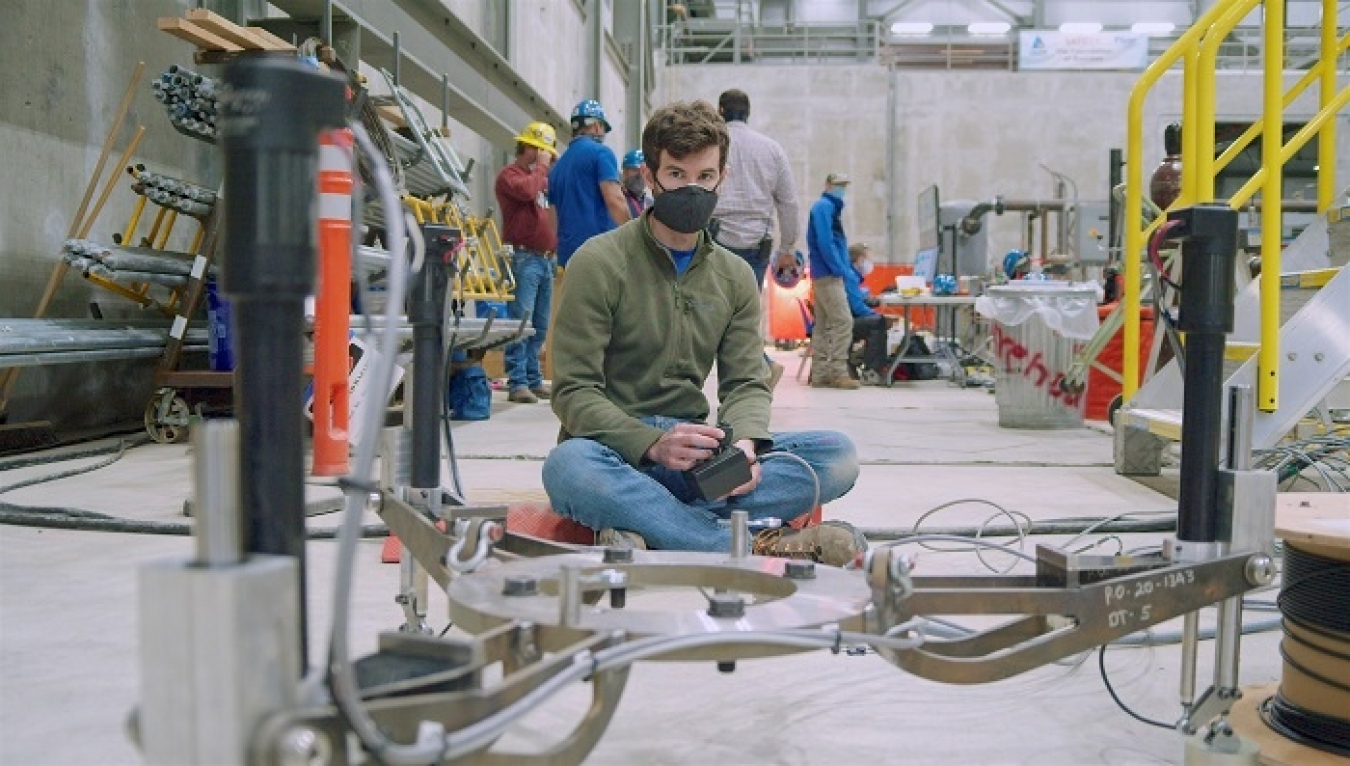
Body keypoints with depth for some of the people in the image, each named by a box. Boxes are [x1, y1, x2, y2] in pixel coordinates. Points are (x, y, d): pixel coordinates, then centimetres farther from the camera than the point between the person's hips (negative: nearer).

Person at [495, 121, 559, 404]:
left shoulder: (540, 176, 26)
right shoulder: (509, 174, -1)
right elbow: (527, 190, -21)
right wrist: (541, 167, -8)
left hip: (545, 259, 9)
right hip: (524, 257, -9)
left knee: (540, 327, 9)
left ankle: (534, 380, 14)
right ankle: (517, 383, -12)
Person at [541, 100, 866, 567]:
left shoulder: (735, 276, 13)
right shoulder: (598, 262, -3)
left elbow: (746, 382, 7)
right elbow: (574, 391, -9)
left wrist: (746, 442, -17)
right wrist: (653, 443, -26)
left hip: (694, 452, 5)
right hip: (616, 451, -4)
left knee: (837, 456, -17)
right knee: (567, 466, -40)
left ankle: (648, 529, -31)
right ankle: (755, 547, -35)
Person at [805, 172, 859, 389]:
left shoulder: (830, 207, 21)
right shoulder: (824, 207, -9)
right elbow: (825, 242, -19)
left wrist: (843, 268, 10)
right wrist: (840, 269, -16)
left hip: (823, 276, 10)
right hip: (828, 275, -10)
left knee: (823, 325, 9)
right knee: (843, 321, -12)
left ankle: (820, 375, 11)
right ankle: (838, 372, -12)